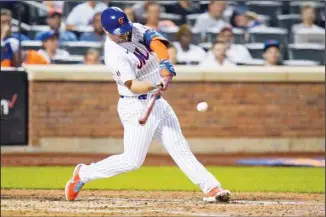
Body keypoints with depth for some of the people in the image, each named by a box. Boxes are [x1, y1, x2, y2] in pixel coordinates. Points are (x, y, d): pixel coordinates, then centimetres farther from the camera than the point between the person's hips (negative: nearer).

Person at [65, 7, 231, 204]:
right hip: (137, 107, -7)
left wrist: (165, 63, -34)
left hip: (158, 103, 7)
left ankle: (211, 188, 3)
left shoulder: (135, 29, 0)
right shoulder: (114, 55, -22)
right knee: (132, 161, -8)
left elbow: (155, 40, -16)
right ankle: (83, 174, 7)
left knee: (180, 149, 5)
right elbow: (132, 85, -29)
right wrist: (156, 85, -47)